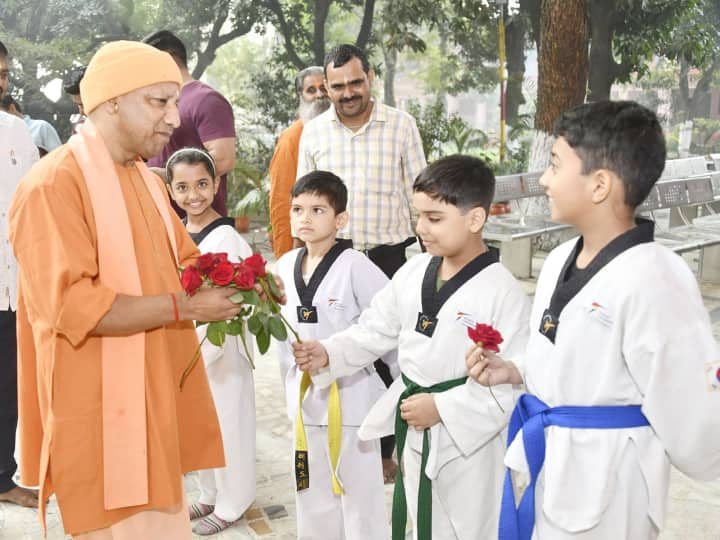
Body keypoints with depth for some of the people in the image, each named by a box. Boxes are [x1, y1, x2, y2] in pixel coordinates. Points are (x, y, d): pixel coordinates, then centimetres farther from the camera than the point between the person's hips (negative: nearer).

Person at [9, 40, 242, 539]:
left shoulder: (146, 180, 13)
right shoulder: (54, 184, -15)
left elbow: (184, 265, 20)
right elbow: (71, 306, -23)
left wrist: (228, 283, -1)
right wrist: (185, 307, -21)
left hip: (155, 405, 8)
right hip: (104, 417, -8)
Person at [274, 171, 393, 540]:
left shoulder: (356, 267, -16)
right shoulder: (285, 266, 2)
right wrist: (290, 382, 12)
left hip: (351, 395, -6)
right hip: (304, 394, 6)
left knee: (359, 492, 6)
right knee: (312, 492, 18)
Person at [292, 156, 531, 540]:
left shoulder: (501, 292, -19)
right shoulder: (413, 272, 0)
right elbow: (375, 330, 5)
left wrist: (442, 407, -22)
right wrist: (328, 354, -11)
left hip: (468, 442, -6)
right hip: (414, 433, 6)